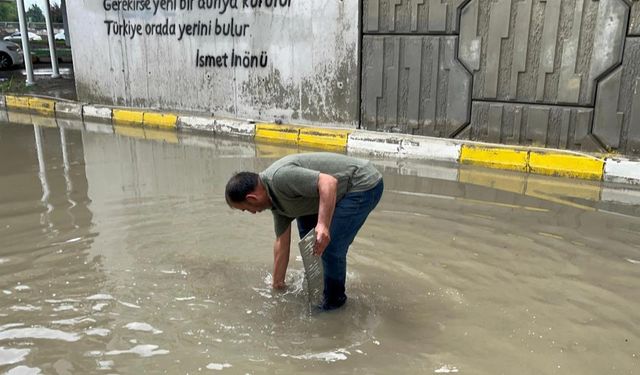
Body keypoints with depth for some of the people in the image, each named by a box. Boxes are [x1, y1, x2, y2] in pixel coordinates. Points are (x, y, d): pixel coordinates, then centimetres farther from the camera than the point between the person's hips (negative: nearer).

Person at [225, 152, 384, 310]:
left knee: (330, 247, -12)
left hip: (364, 183, -10)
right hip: (344, 190, 10)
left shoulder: (280, 177, -23)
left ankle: (334, 299, 11)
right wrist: (277, 283, 24)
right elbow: (282, 242, 17)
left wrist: (323, 225, -38)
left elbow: (329, 182, -32)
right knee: (306, 227, 19)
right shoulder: (276, 200, 8)